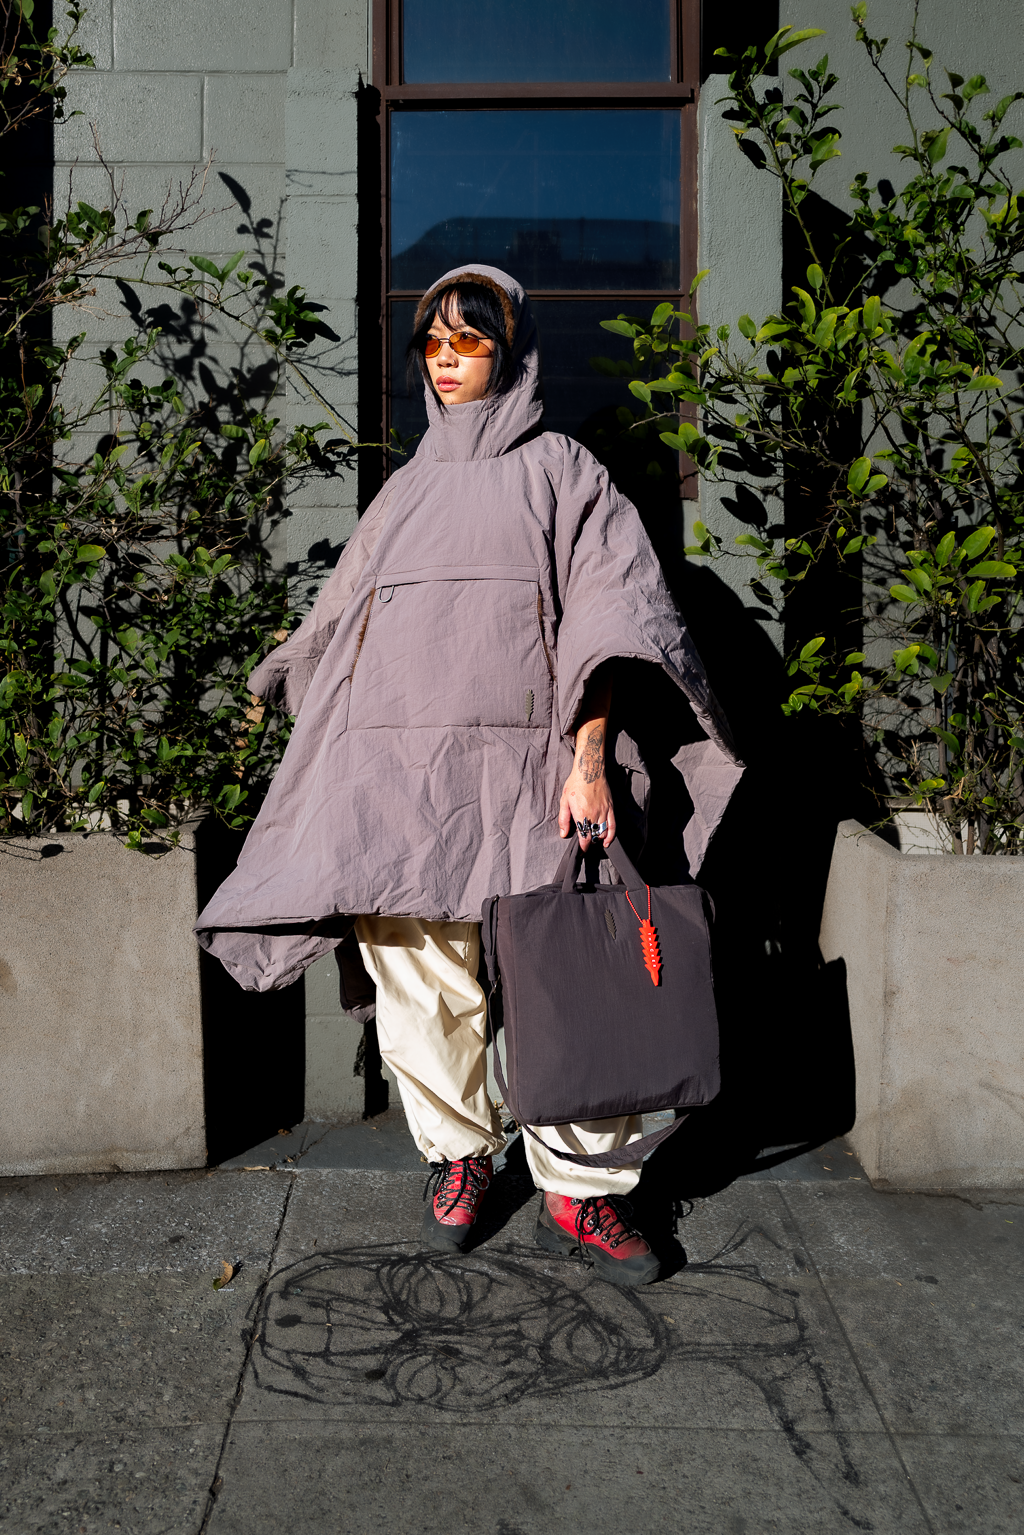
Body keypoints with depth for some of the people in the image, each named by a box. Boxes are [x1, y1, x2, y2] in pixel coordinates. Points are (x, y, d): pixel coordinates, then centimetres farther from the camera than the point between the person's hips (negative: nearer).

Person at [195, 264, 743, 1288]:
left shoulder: (558, 471, 11)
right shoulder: (408, 488, 24)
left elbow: (605, 615, -1)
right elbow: (344, 619, 32)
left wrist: (590, 755, -13)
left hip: (520, 762, -3)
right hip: (396, 763, 3)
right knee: (422, 980, 0)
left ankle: (579, 1193, 3)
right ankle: (459, 1156, 19)